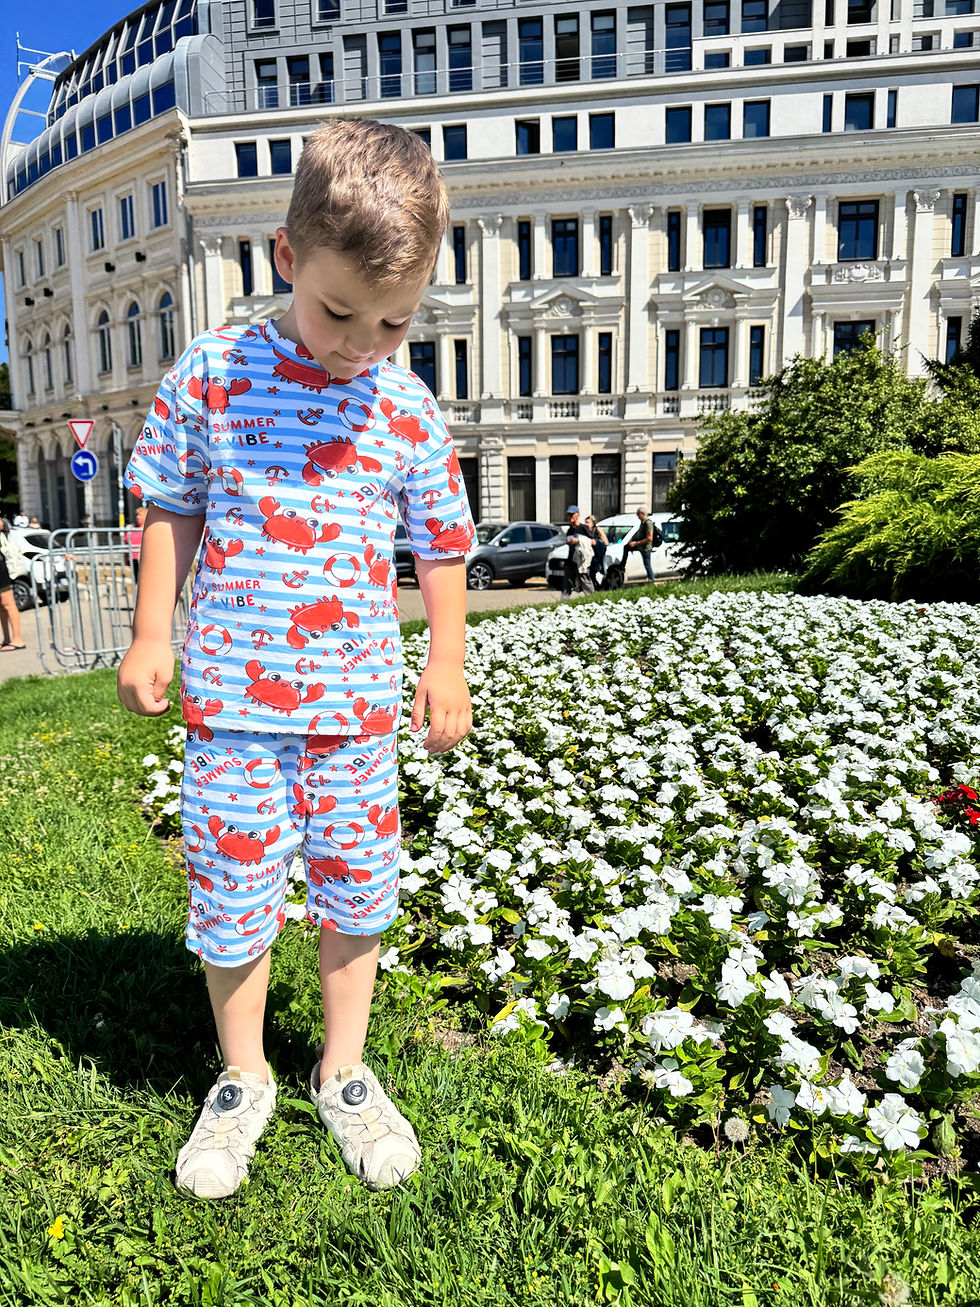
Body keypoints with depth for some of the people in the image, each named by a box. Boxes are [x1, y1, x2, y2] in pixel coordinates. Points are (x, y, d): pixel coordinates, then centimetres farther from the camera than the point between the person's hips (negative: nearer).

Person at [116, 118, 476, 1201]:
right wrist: (151, 635, 3)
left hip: (356, 702, 1)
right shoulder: (210, 373, -2)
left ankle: (343, 1071, 35)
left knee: (356, 890, 11)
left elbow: (441, 546, 8)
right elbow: (170, 510, 6)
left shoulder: (407, 410, 1)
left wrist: (447, 663, 2)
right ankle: (242, 1081, 33)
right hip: (232, 695, -1)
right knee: (232, 895, 7)